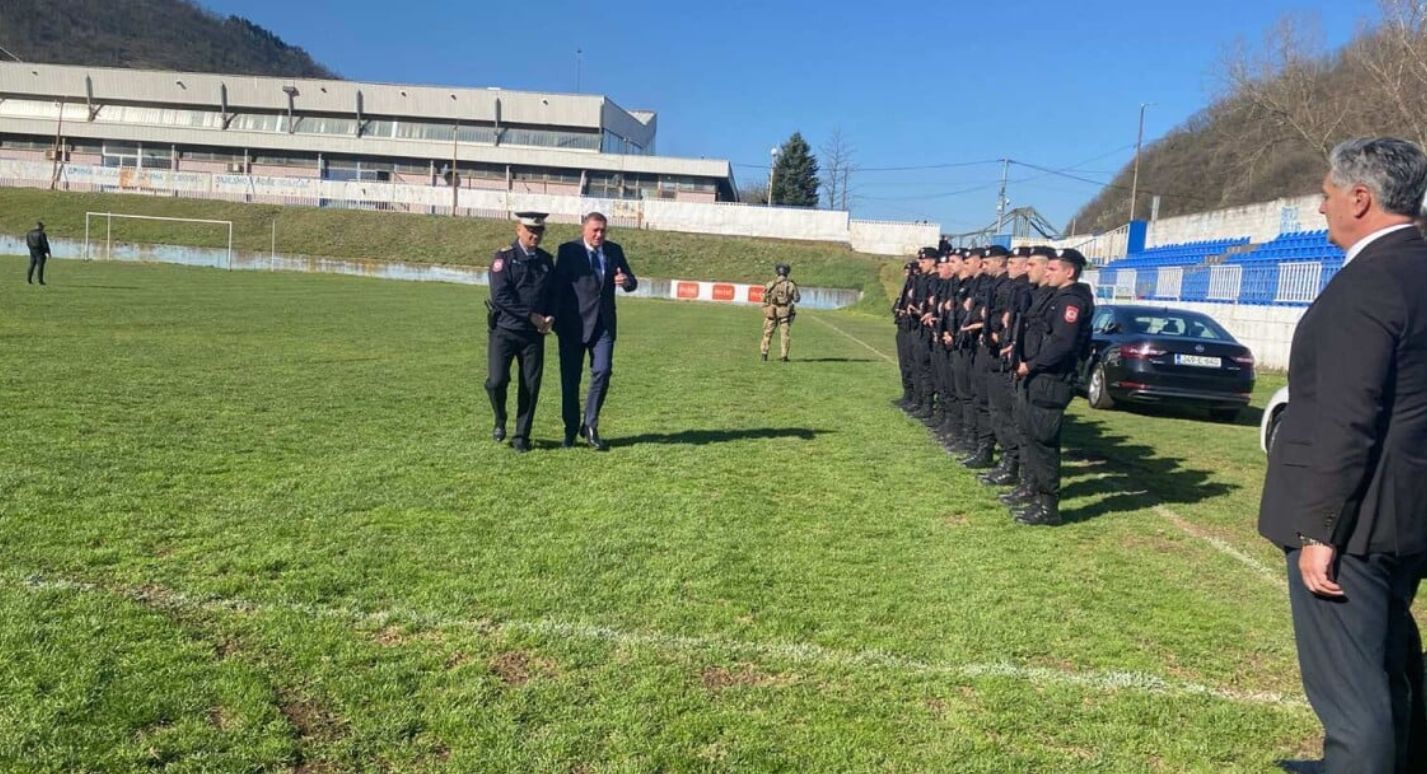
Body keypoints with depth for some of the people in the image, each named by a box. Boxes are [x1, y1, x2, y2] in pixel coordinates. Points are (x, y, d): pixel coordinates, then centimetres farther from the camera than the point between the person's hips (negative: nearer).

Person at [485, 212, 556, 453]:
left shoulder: (546, 260, 10)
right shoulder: (504, 257, -5)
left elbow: (554, 293, 16)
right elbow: (500, 295, -15)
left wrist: (549, 318, -4)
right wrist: (532, 316, -16)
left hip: (534, 334, 4)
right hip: (504, 330, -3)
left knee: (531, 386, 2)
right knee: (496, 381, -9)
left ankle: (521, 436, 14)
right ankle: (500, 421, 20)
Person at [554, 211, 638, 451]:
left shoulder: (614, 250, 8)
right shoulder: (568, 251, -3)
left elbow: (631, 282, 9)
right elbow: (558, 286, -5)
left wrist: (627, 281, -15)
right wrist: (557, 322, -11)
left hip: (603, 324, 2)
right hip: (574, 324, -2)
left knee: (602, 371, -10)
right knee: (570, 378, 3)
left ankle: (590, 425, 4)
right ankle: (571, 430, 17)